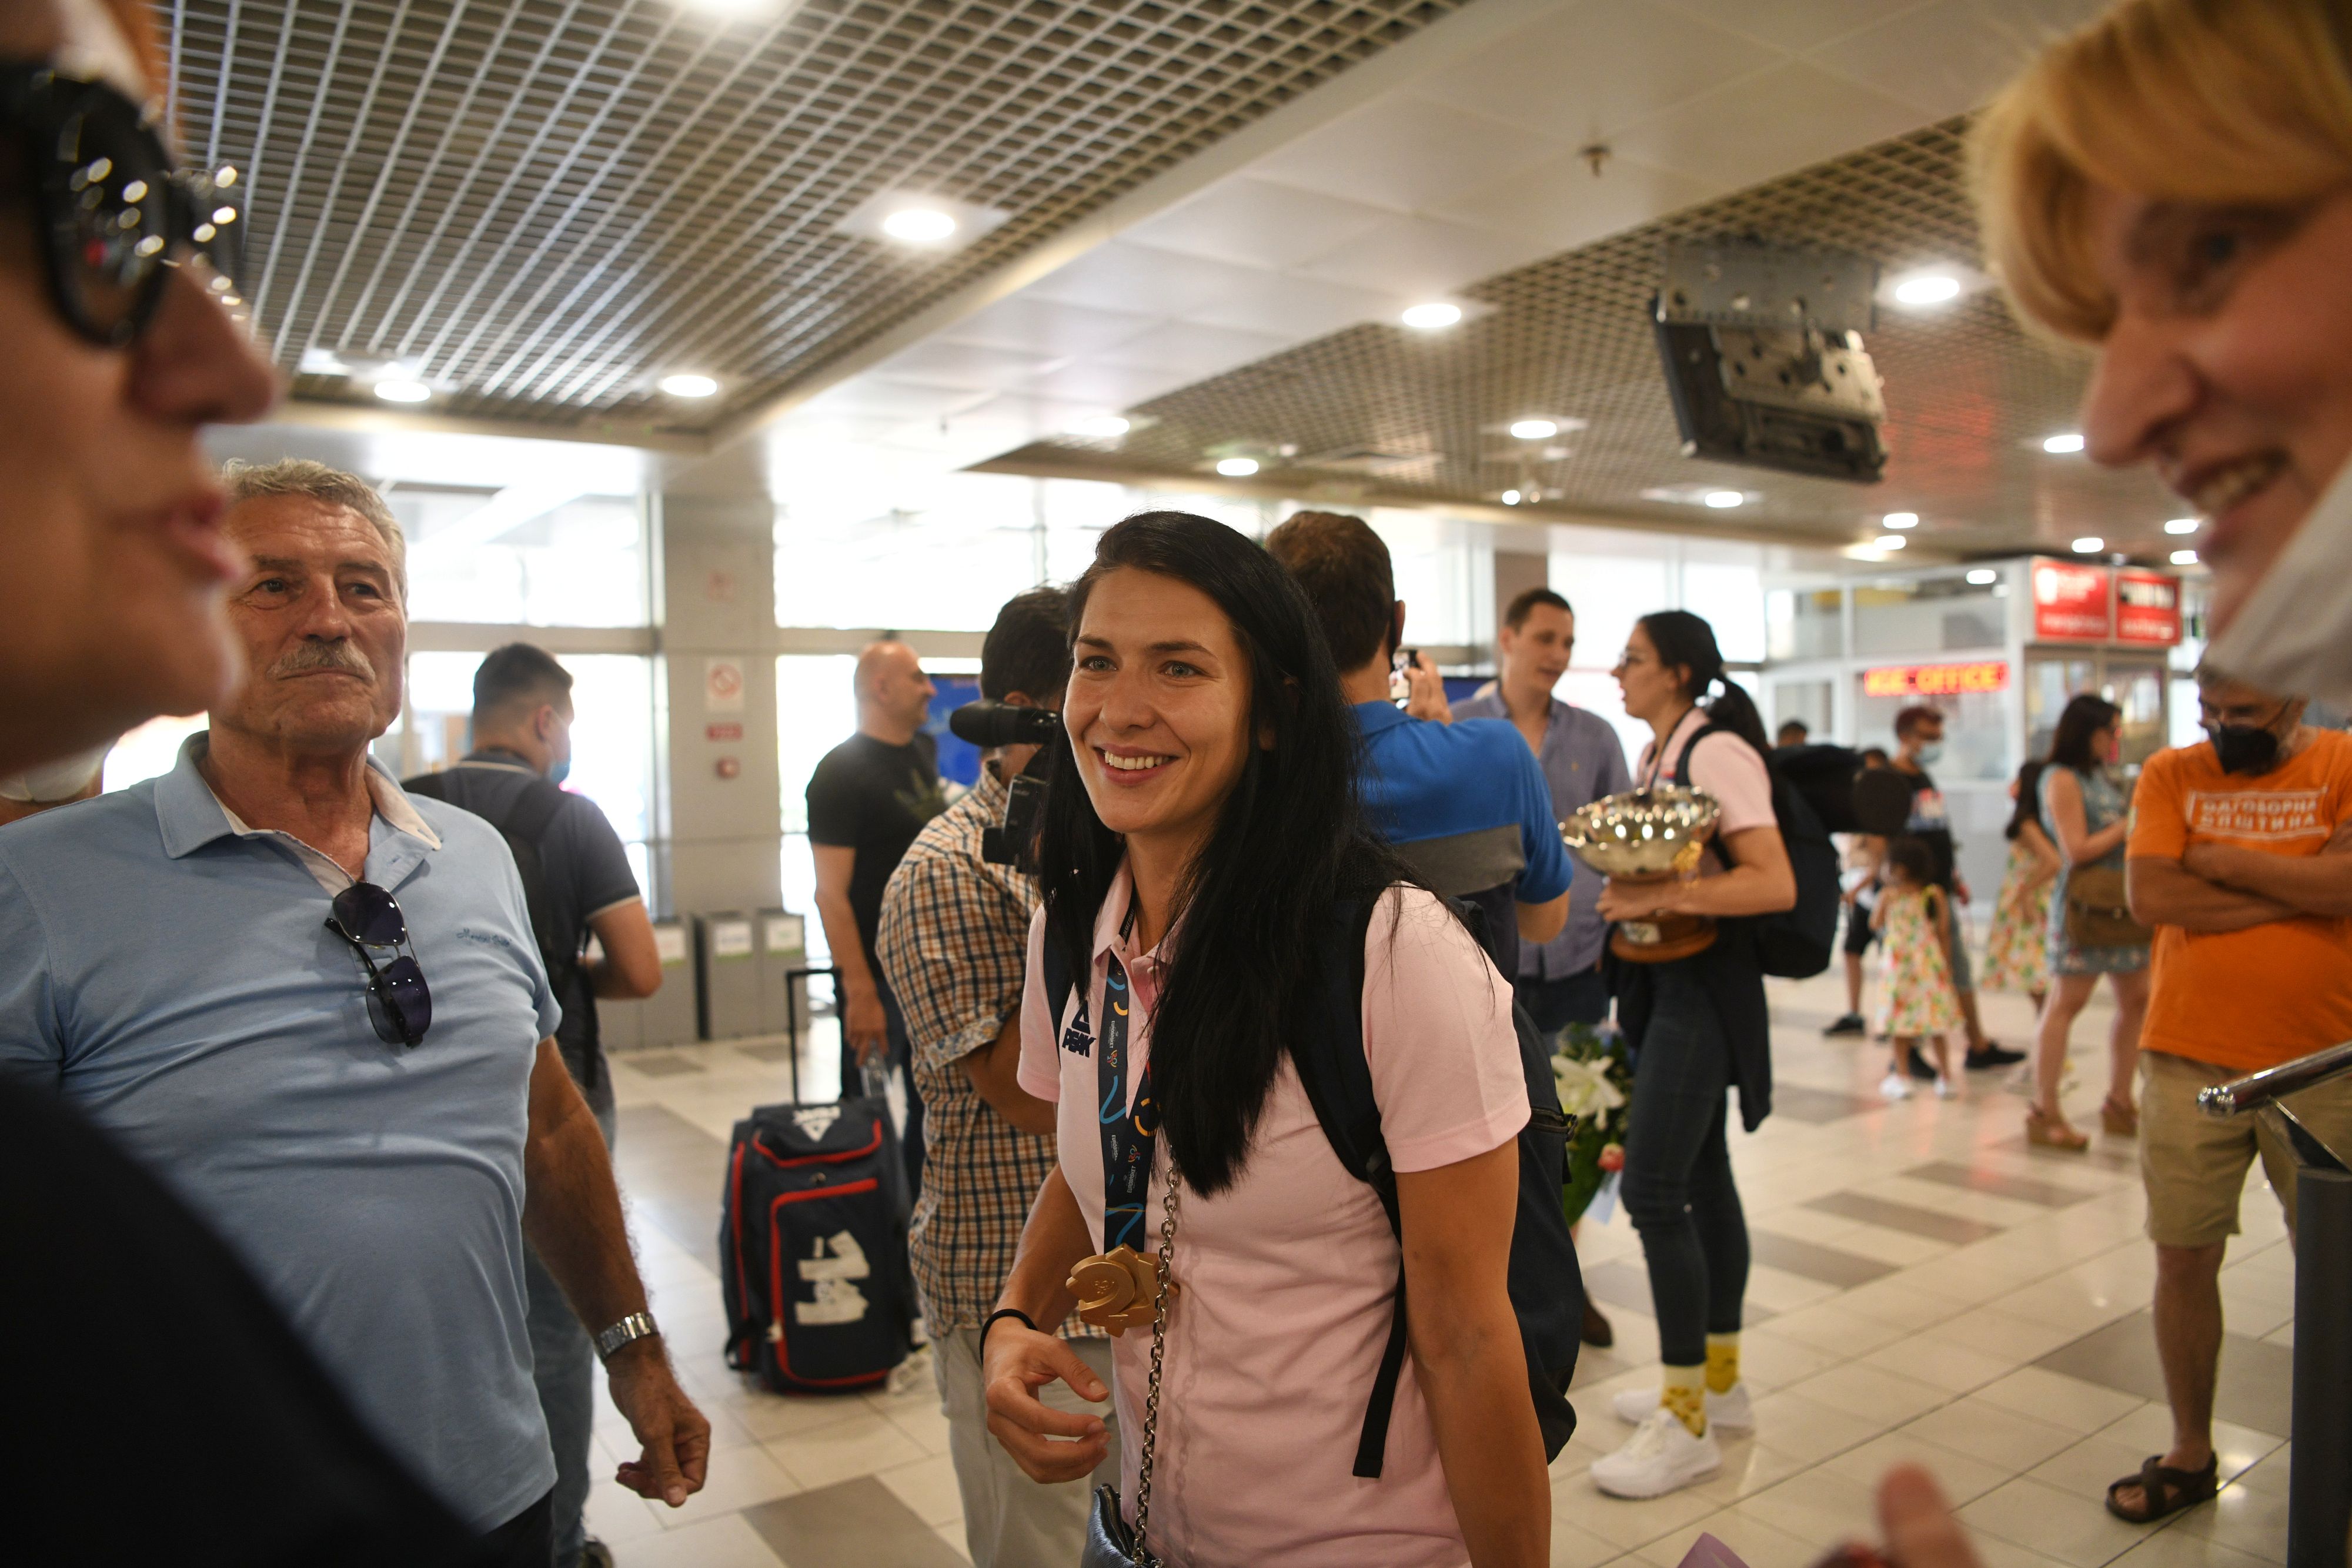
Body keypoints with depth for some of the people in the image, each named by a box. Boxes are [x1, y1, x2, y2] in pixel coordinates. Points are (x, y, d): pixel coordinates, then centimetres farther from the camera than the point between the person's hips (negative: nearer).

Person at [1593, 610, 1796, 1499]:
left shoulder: (1717, 752, -15)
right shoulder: (1654, 757, 13)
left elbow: (1775, 885, -23)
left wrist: (1662, 898, -26)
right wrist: (1624, 892, 8)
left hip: (1705, 985, -10)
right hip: (1663, 982, 10)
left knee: (1652, 1189, -11)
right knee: (1700, 1177, 15)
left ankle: (1687, 1424, 1)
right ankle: (1720, 1383, 29)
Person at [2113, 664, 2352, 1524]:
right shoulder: (2171, 774, 3)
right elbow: (2151, 895, -10)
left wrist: (2223, 861, -9)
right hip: (2189, 1058, 1)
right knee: (2184, 1259, 7)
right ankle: (2189, 1452, 23)